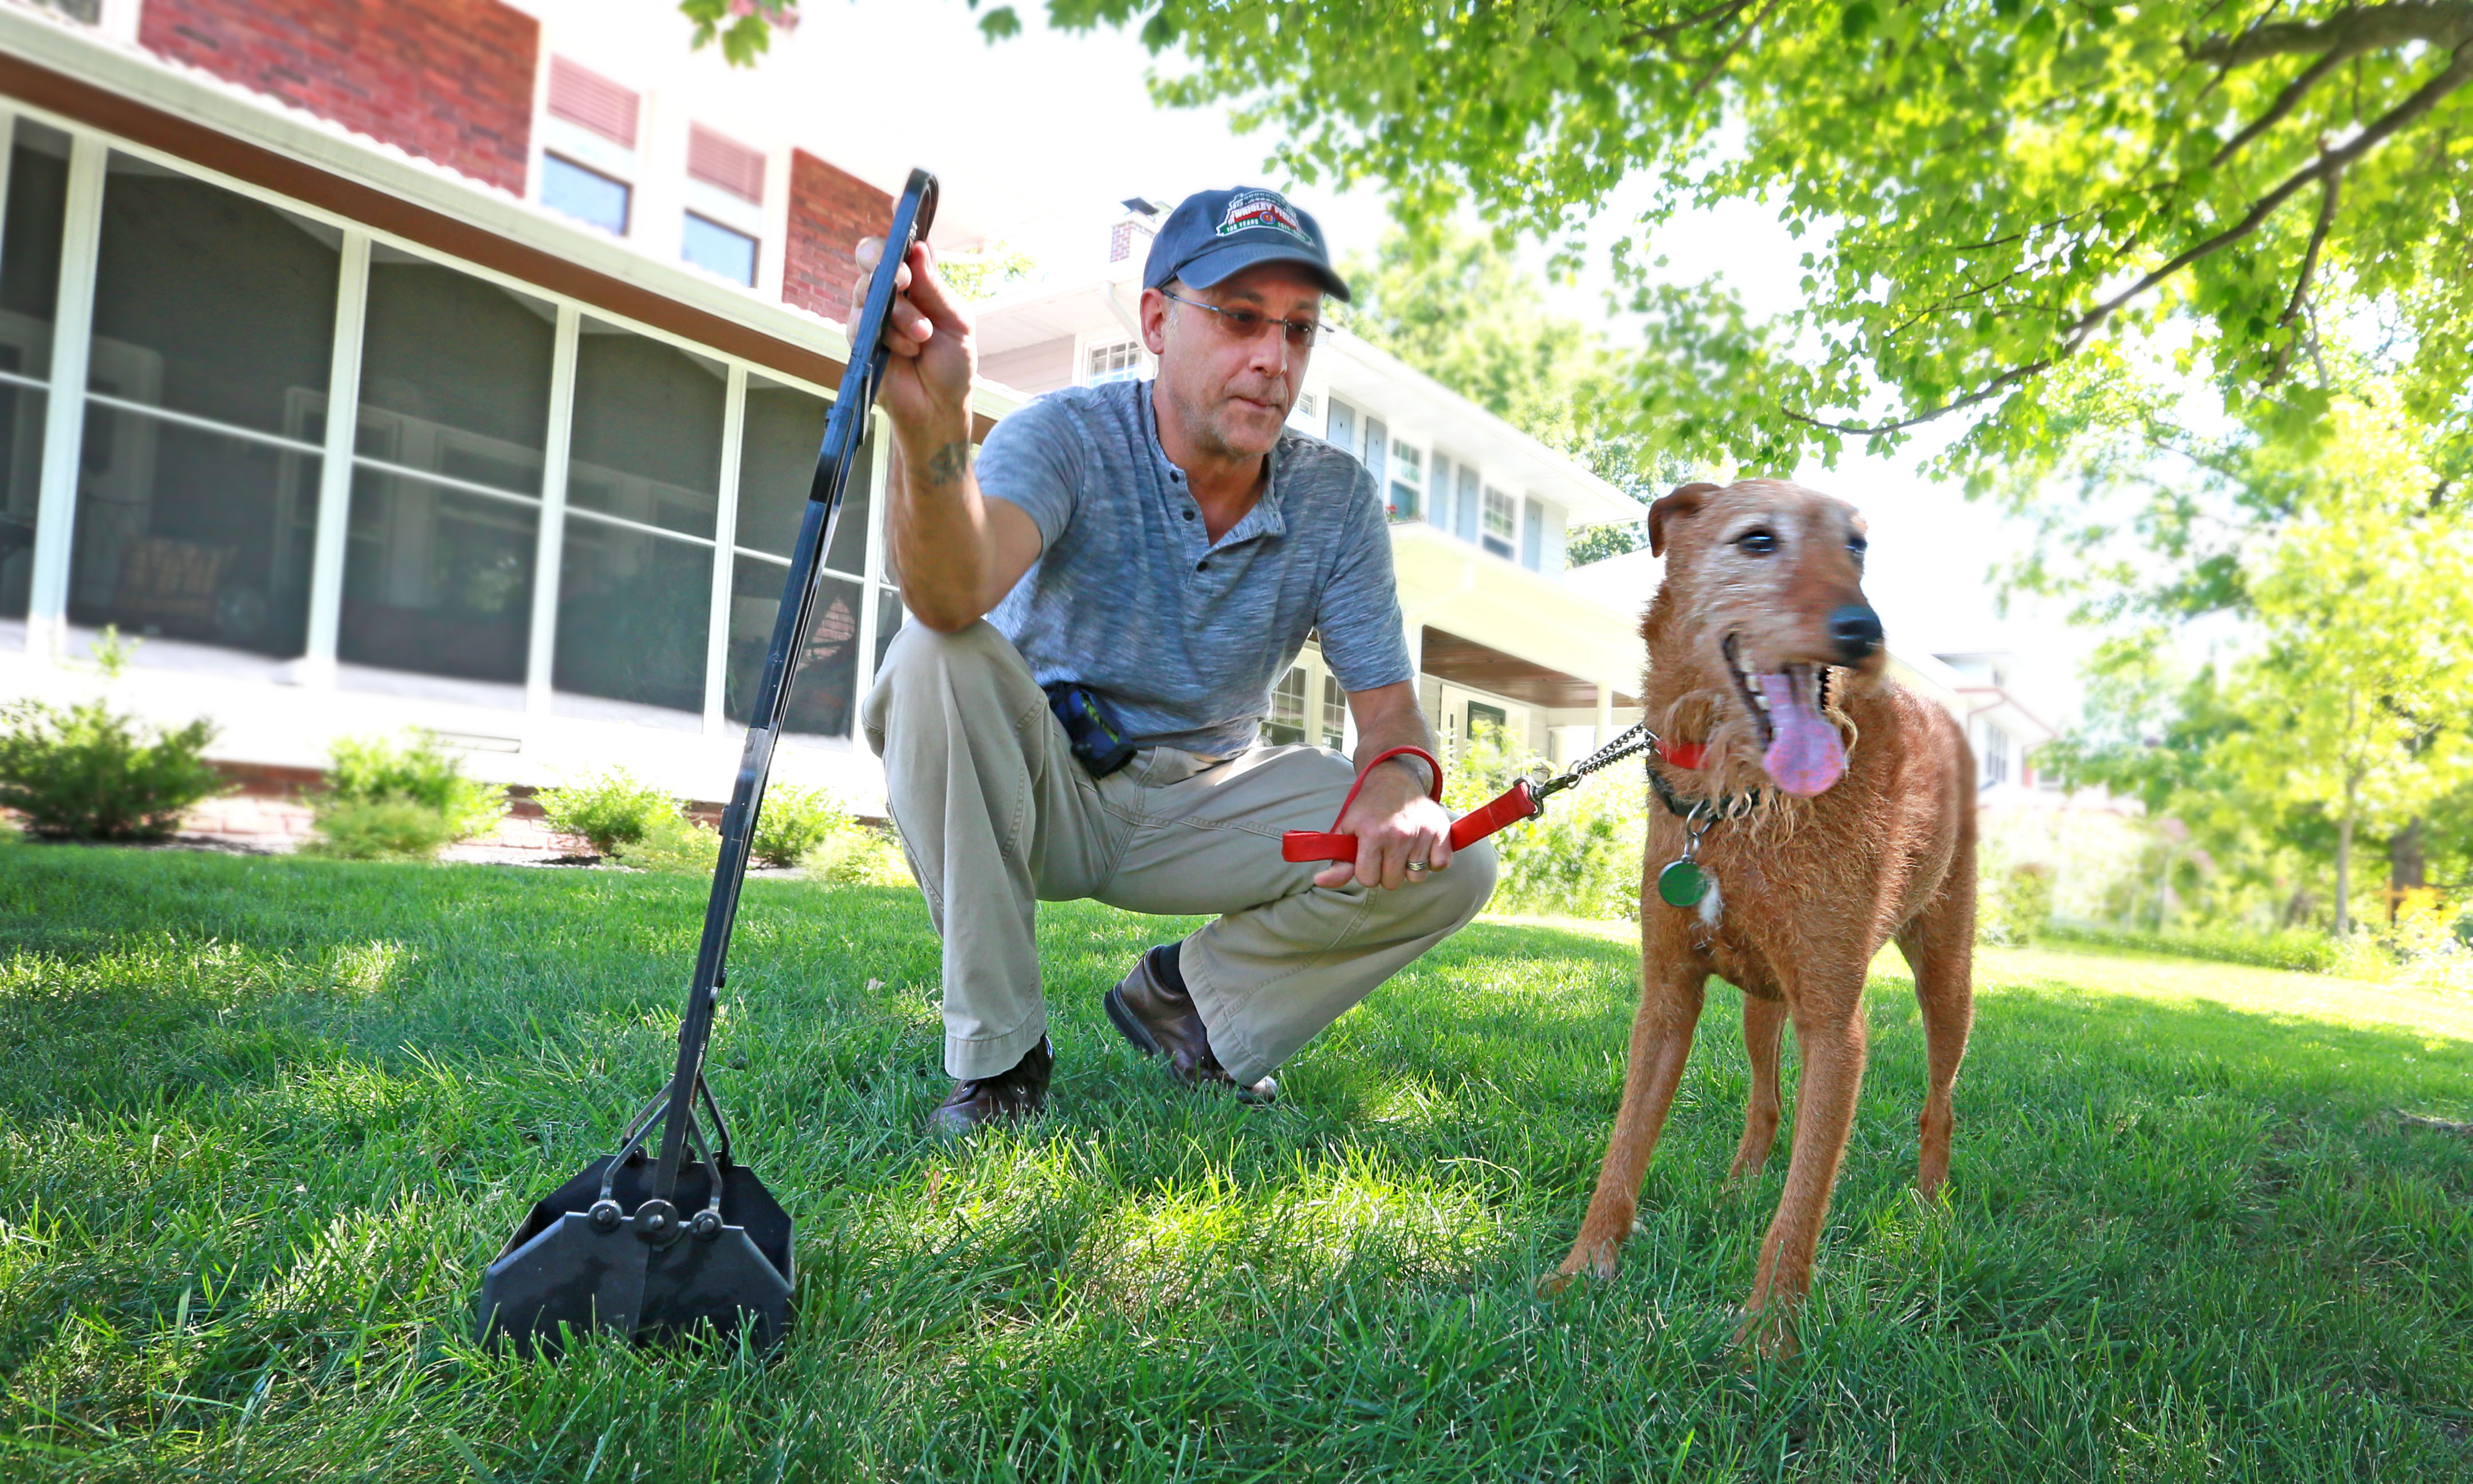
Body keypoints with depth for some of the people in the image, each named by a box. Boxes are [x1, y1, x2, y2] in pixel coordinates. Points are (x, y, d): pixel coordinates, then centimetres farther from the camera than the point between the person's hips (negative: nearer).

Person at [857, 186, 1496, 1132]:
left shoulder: (1338, 498, -6)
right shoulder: (1070, 439, -18)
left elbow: (1387, 701, -6)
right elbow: (951, 594, -39)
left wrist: (1398, 778, -31)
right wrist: (930, 429, -60)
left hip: (1207, 799, 3)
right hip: (1045, 790, -2)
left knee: (1450, 865, -16)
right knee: (939, 660, -33)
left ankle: (1187, 994, 8)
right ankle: (998, 1052, -17)